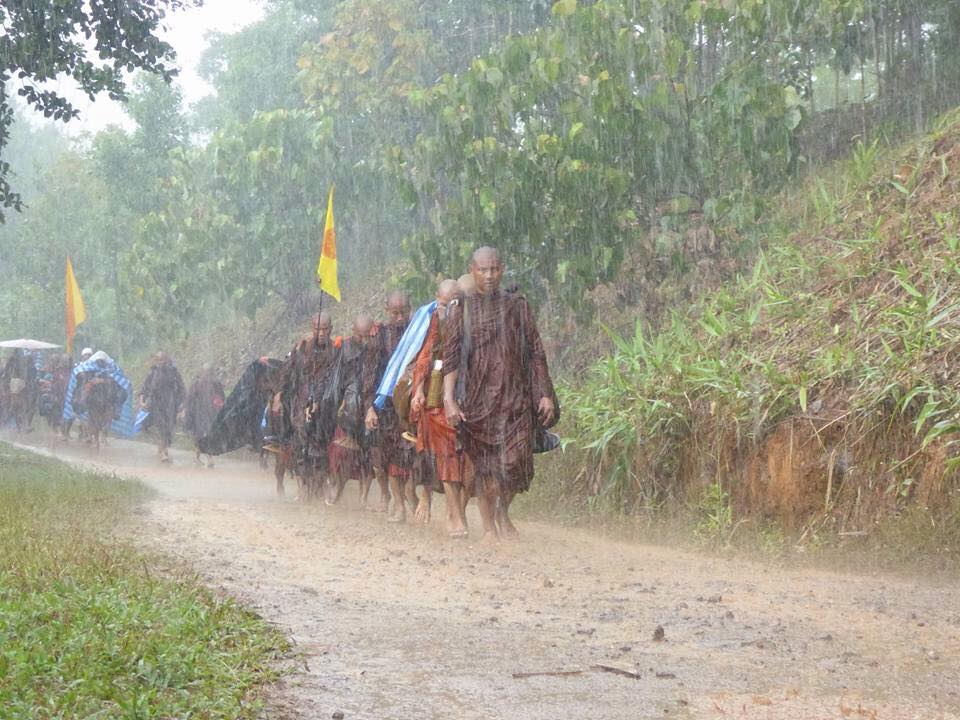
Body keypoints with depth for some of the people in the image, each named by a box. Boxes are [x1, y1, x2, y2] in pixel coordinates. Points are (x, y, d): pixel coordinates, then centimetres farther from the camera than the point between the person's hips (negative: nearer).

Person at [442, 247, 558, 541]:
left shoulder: (517, 305, 7)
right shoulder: (462, 310, 4)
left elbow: (535, 353, 8)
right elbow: (450, 359, -1)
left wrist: (545, 394, 2)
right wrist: (449, 400, -12)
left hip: (515, 398, 0)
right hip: (477, 400, 0)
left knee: (515, 462, -7)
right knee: (483, 464, 2)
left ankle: (503, 510, 20)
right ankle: (489, 526, 13)